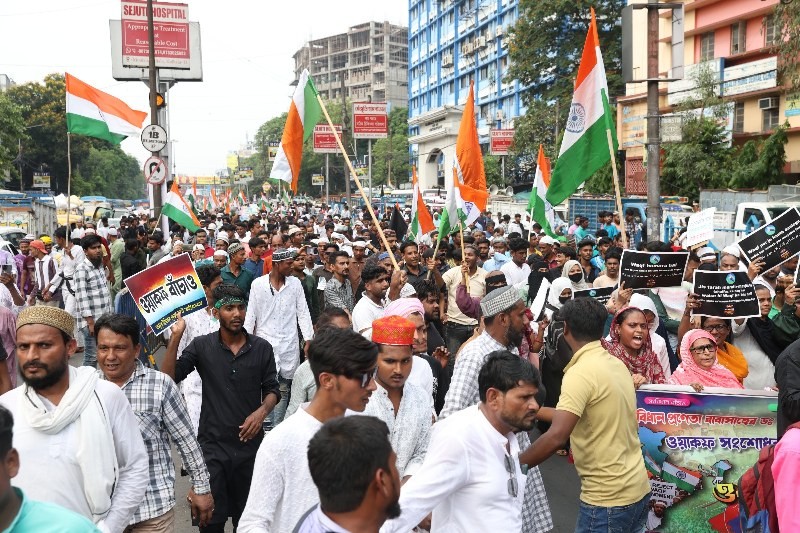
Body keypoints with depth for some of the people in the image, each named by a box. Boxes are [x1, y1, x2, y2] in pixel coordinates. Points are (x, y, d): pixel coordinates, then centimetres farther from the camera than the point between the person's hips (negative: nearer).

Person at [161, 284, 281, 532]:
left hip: (250, 443, 1)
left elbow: (272, 390, 6)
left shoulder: (262, 348, -2)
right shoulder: (202, 346, -5)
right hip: (212, 445, -1)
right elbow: (168, 379, -12)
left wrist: (262, 411, -14)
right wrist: (175, 337, -20)